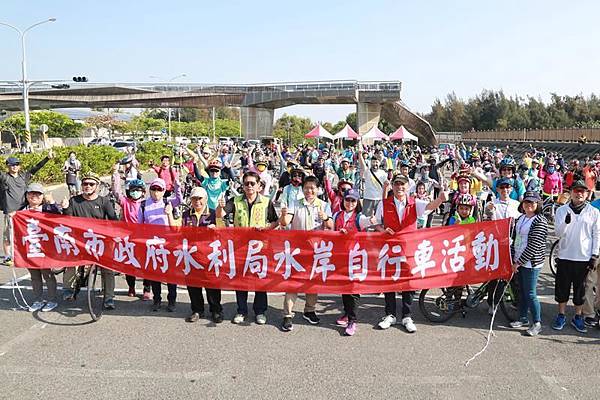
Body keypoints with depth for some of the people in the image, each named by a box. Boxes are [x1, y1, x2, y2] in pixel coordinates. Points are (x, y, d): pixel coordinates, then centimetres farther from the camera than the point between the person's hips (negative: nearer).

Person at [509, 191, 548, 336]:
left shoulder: (540, 221, -14)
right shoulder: (520, 218, 10)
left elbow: (534, 246, -19)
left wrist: (519, 262, -16)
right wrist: (513, 259, 8)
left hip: (531, 263, -7)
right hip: (519, 261, 7)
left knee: (530, 294, -3)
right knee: (522, 291, 15)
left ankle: (537, 323, 10)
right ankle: (523, 318, 28)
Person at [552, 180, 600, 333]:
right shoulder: (562, 210, 1)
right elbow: (558, 233, -6)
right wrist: (566, 222, -26)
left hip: (584, 258, 0)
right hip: (565, 256, 0)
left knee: (580, 289, 9)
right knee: (562, 287, 8)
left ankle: (578, 317, 24)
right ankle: (561, 316, 22)